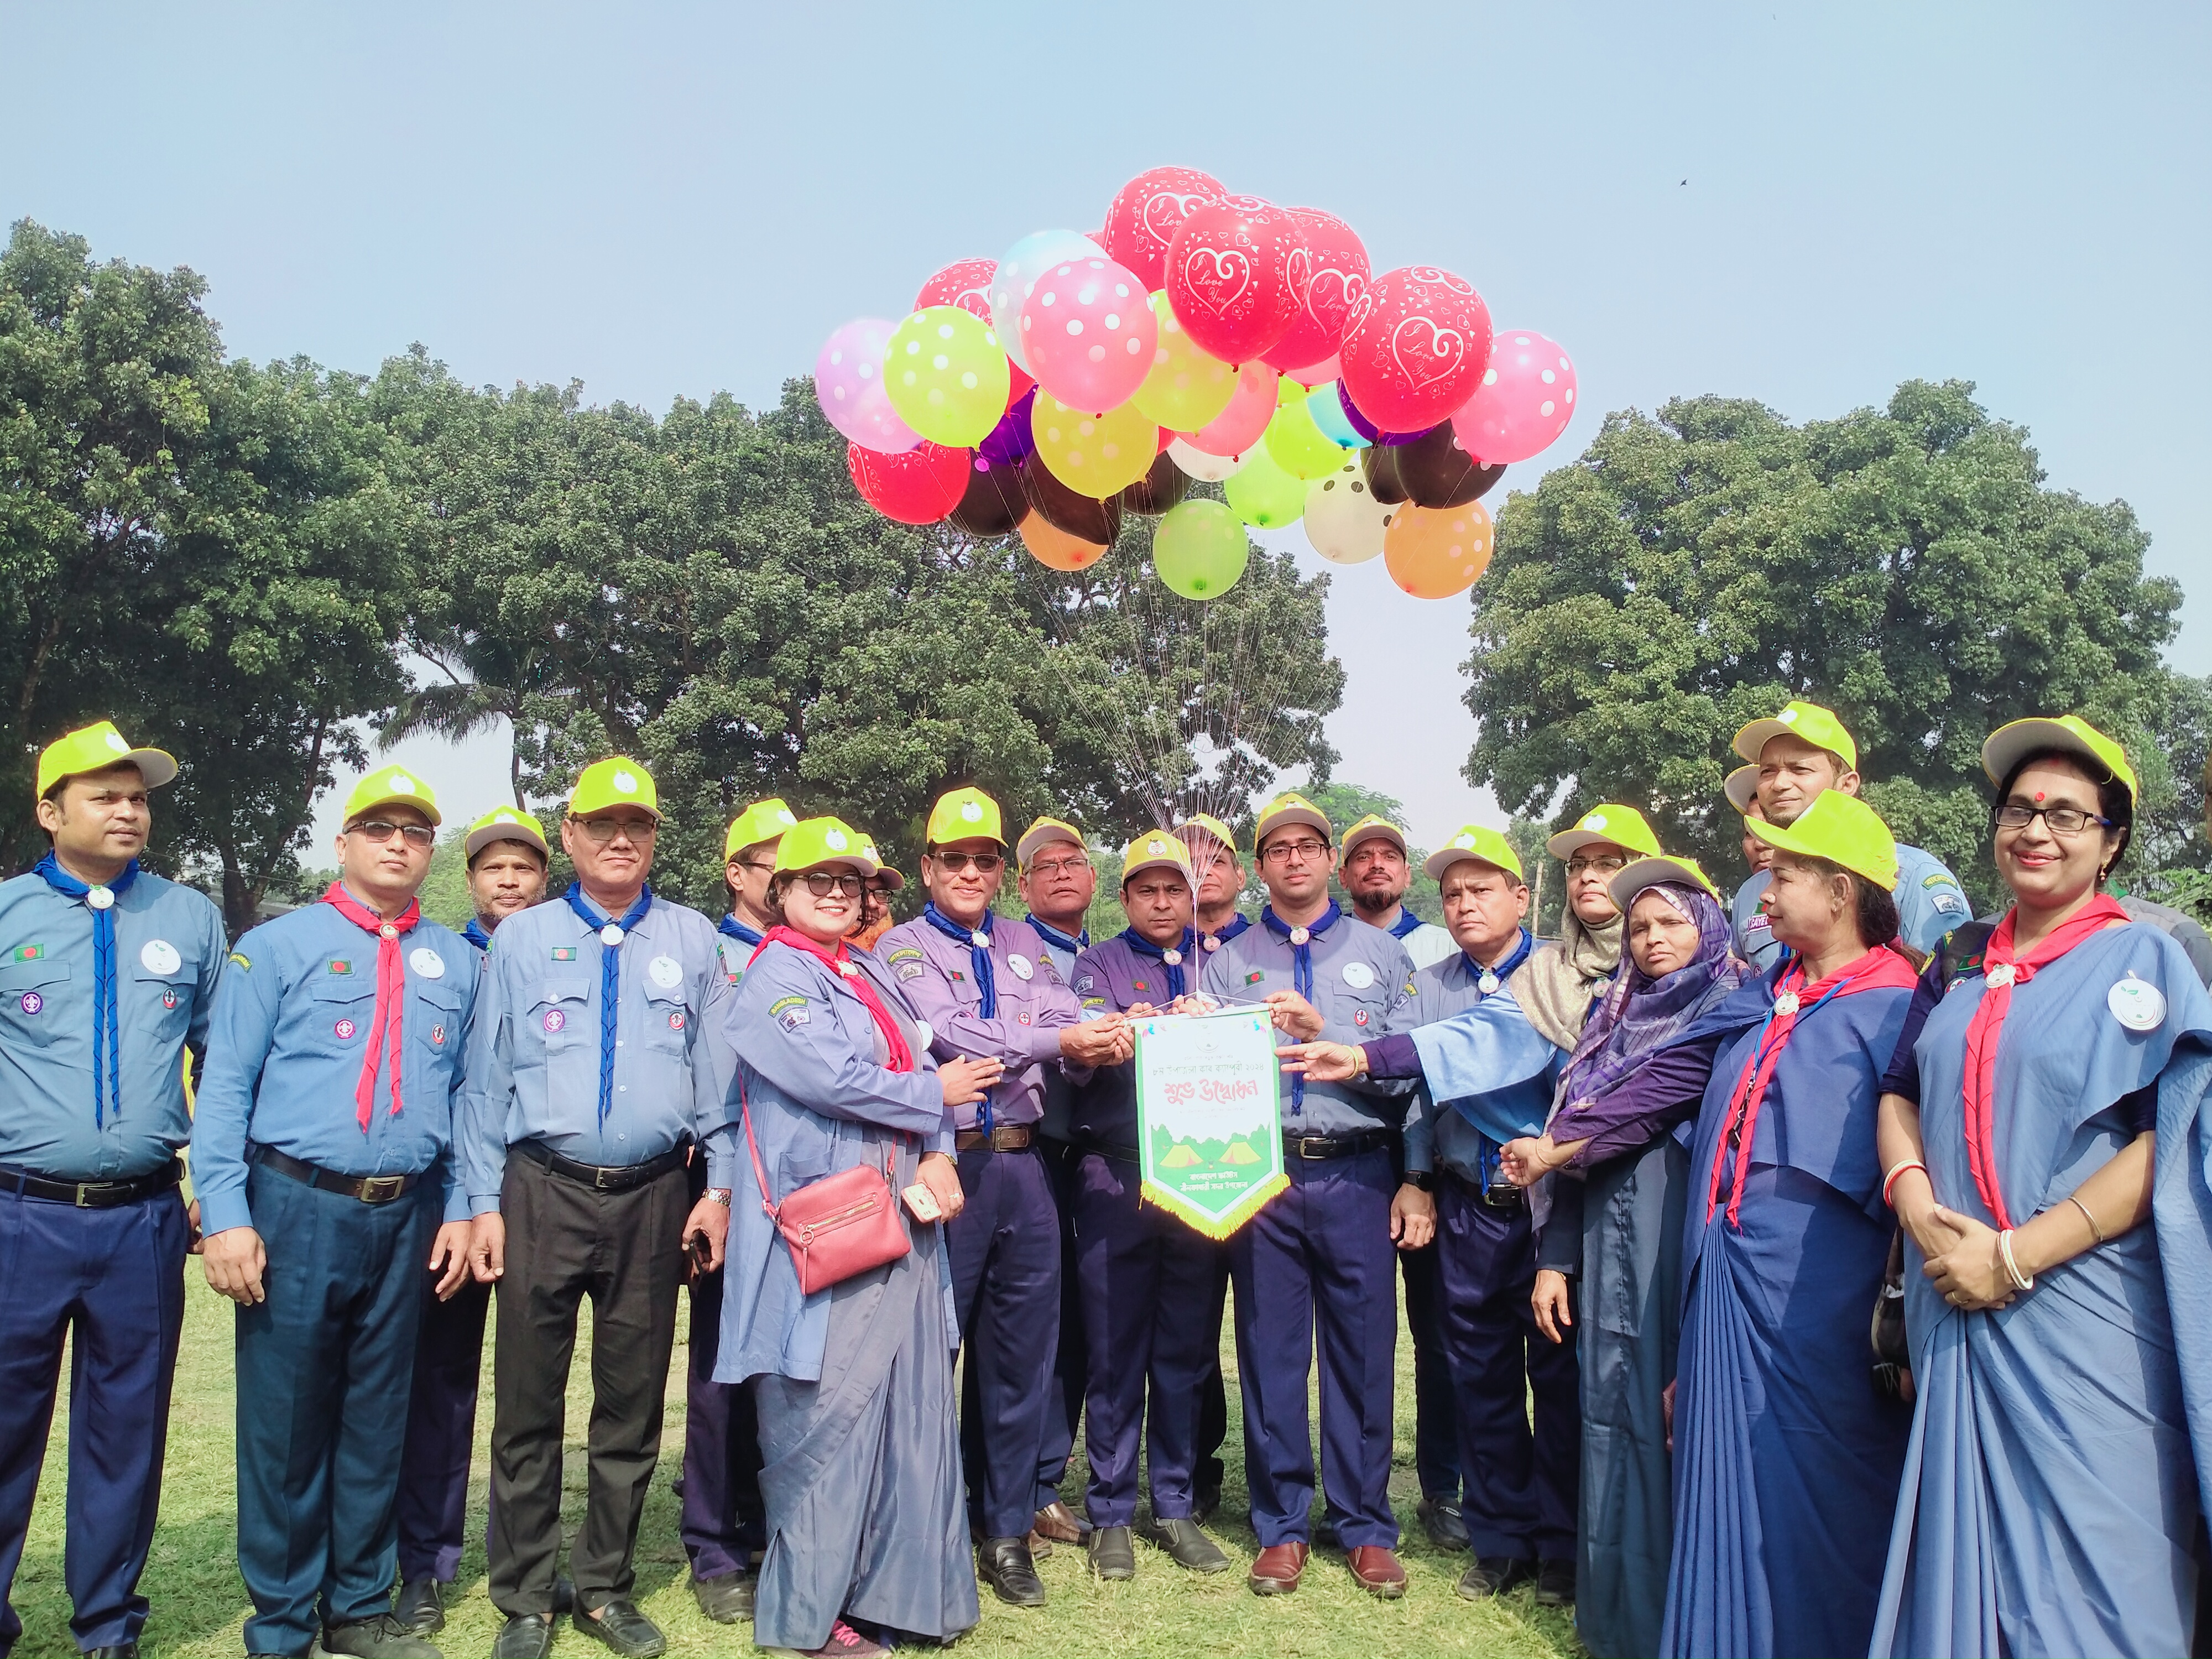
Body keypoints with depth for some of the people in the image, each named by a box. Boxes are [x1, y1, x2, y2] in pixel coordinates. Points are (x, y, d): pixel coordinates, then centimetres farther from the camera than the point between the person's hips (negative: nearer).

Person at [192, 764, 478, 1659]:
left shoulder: (455, 964, 10)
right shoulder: (278, 945, 0)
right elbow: (225, 1086, -4)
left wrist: (459, 1209, 6)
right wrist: (225, 1215, -11)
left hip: (407, 1217, 3)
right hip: (296, 1208, -3)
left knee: (378, 1420, 12)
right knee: (285, 1421, 4)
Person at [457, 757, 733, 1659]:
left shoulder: (692, 940, 7)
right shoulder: (522, 939, 6)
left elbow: (718, 1069, 7)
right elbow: (487, 1077, 5)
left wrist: (720, 1187, 2)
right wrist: (483, 1203, 0)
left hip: (653, 1195, 1)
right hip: (542, 1192, -1)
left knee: (633, 1406, 10)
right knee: (528, 1405, 4)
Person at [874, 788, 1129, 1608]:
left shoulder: (1024, 944, 15)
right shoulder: (904, 948, -1)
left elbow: (1071, 1026, 1)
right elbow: (954, 1033, -17)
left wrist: (1104, 1040, -22)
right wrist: (1059, 1039, -25)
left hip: (1022, 1167, 5)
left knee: (1023, 1354, 10)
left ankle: (1005, 1531, 24)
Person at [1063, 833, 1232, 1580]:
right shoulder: (1099, 964, 7)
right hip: (1116, 1177, -2)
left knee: (1187, 1349, 9)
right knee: (1115, 1351, 3)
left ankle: (1175, 1505, 22)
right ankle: (1111, 1513, 15)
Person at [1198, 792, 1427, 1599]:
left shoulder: (1382, 954, 9)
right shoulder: (1227, 964, 12)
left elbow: (1413, 1070, 1)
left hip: (1356, 1175, 0)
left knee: (1362, 1350, 4)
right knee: (1270, 1351, 5)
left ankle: (1366, 1526, 20)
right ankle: (1281, 1525, 20)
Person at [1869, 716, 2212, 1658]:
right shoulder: (1960, 965, 13)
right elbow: (1899, 1094, 13)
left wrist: (2017, 1257, -16)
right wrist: (1916, 1201, -8)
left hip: (2081, 1313, -4)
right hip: (1954, 1307, 4)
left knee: (2084, 1565, 1)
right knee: (1959, 1543, 11)